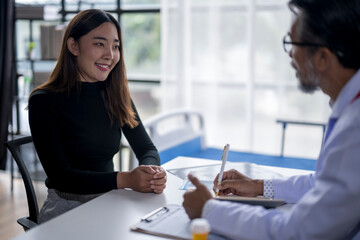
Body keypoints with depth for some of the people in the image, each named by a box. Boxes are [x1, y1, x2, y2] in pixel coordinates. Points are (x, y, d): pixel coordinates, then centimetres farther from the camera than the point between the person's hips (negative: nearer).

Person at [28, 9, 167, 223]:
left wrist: (154, 172, -21)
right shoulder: (44, 102, -11)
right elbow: (60, 176, -16)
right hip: (66, 207, -5)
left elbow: (147, 149, 5)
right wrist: (125, 179, -29)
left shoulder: (116, 96, 4)